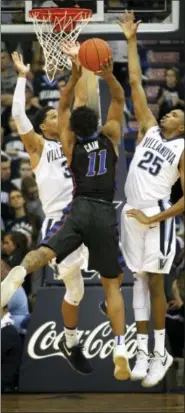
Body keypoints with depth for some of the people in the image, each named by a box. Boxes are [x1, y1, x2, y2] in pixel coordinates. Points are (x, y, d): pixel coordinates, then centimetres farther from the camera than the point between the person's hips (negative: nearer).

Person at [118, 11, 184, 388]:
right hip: (131, 213, 6)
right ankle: (143, 352, 10)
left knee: (155, 284, -3)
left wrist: (154, 220, -16)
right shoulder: (150, 128, 11)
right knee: (138, 282, 7)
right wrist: (131, 41, 6)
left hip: (155, 216, -6)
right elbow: (135, 83, 10)